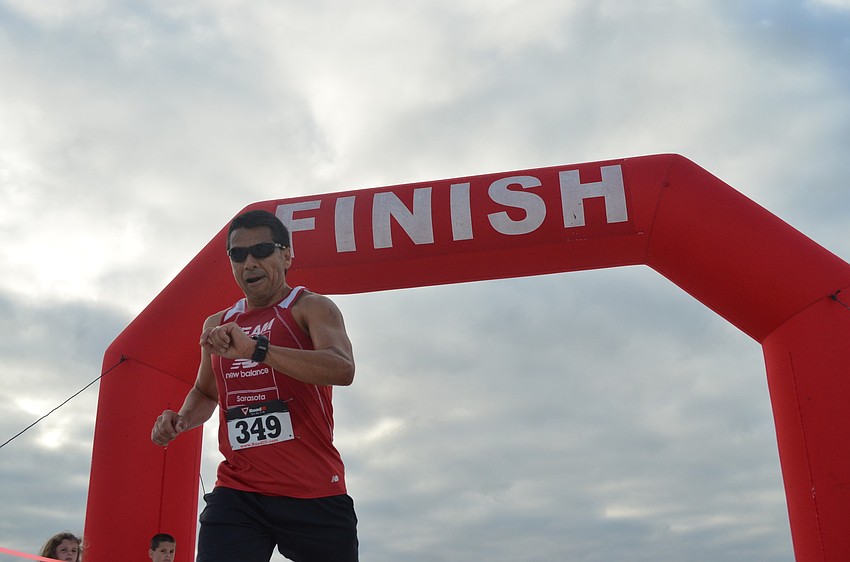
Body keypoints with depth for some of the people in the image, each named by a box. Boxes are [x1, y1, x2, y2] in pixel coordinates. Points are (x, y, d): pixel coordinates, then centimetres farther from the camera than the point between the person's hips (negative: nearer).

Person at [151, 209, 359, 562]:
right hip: (237, 492, 4)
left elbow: (343, 369, -23)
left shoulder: (311, 308, -3)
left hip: (313, 492, -3)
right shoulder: (216, 325, 16)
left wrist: (255, 349, -32)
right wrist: (181, 420, 9)